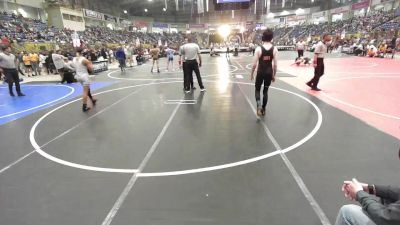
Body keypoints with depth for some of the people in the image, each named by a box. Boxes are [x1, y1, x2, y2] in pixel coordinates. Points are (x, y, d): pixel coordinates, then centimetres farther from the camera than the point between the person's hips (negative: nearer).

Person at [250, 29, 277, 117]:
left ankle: (259, 105, -10)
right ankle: (263, 109, 24)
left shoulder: (259, 49, -11)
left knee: (257, 90, 15)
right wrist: (274, 75, 11)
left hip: (260, 72, -2)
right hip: (269, 73, 2)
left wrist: (252, 73, 5)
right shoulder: (274, 49, -5)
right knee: (265, 91, 17)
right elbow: (275, 65, -2)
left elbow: (254, 64, -10)